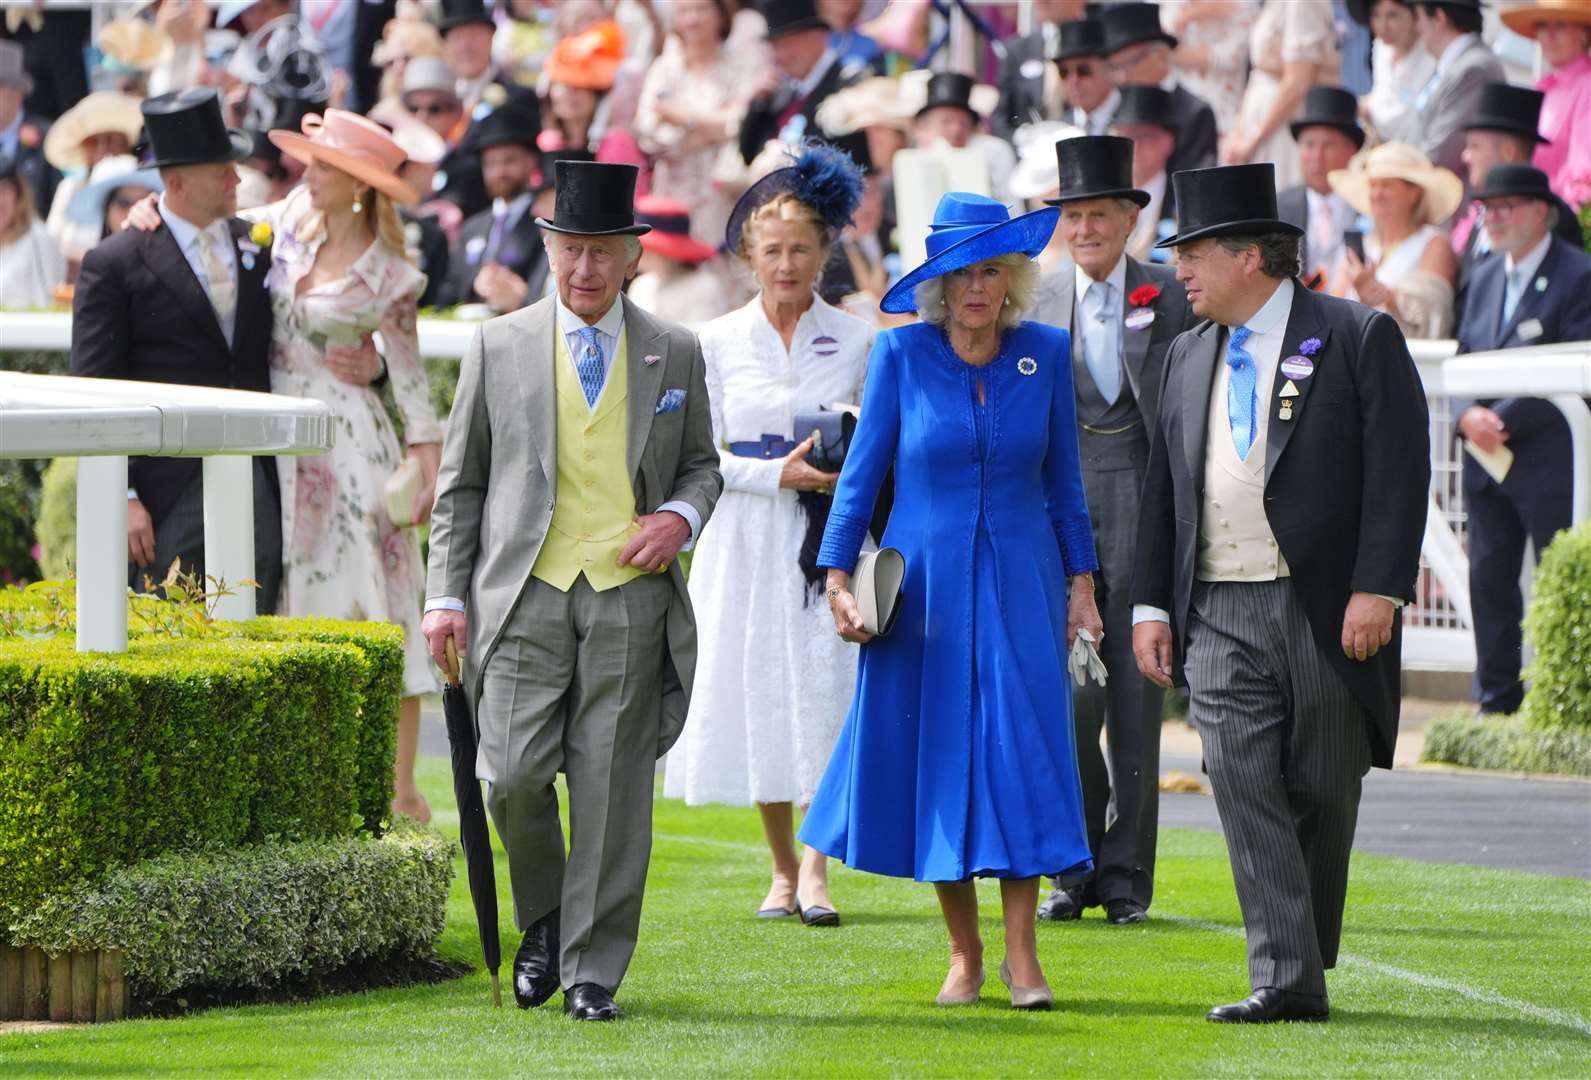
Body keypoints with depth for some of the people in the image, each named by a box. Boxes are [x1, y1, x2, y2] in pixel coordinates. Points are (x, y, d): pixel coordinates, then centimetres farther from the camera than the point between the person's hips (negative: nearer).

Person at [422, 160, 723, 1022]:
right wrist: (446, 595, 3)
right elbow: (459, 483, 10)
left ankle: (592, 973, 7)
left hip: (631, 593, 0)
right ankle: (542, 920, 17)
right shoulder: (499, 347, 7)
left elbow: (700, 464, 19)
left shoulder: (675, 353, 9)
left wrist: (681, 516, -4)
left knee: (613, 788, -1)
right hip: (528, 593, 0)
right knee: (514, 774, -11)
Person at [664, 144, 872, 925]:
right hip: (748, 539, 1)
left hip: (831, 538, -1)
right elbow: (701, 455, 2)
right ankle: (782, 869, 14)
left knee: (826, 687, -11)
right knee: (757, 693, 2)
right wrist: (777, 474, -13)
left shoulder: (857, 341, 5)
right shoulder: (718, 343, 5)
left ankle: (816, 867, -11)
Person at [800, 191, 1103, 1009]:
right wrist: (837, 576, -4)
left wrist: (1081, 582, 6)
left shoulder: (1047, 353, 1)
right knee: (935, 757, 2)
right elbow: (862, 471, 1)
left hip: (1019, 581, 0)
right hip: (924, 582, 0)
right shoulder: (902, 354, -3)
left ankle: (1020, 954, -5)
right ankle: (963, 954, 11)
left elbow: (1063, 479, 8)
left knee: (1023, 751, -8)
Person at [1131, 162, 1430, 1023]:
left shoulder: (1358, 339, -3)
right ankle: (1285, 982, -10)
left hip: (1325, 609, -4)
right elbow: (1163, 484, 17)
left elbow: (1398, 470, -8)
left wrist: (1377, 590, -16)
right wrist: (1151, 603, 11)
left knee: (1323, 795, 6)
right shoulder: (1190, 354, 15)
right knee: (1246, 792, -8)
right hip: (1219, 616, 4)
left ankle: (1309, 952, 22)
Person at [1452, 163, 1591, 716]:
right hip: (1487, 460, 7)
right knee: (1489, 577, 8)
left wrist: (1505, 419, -17)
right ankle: (1497, 700, 16)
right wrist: (1468, 414, -6)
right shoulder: (1484, 279, 16)